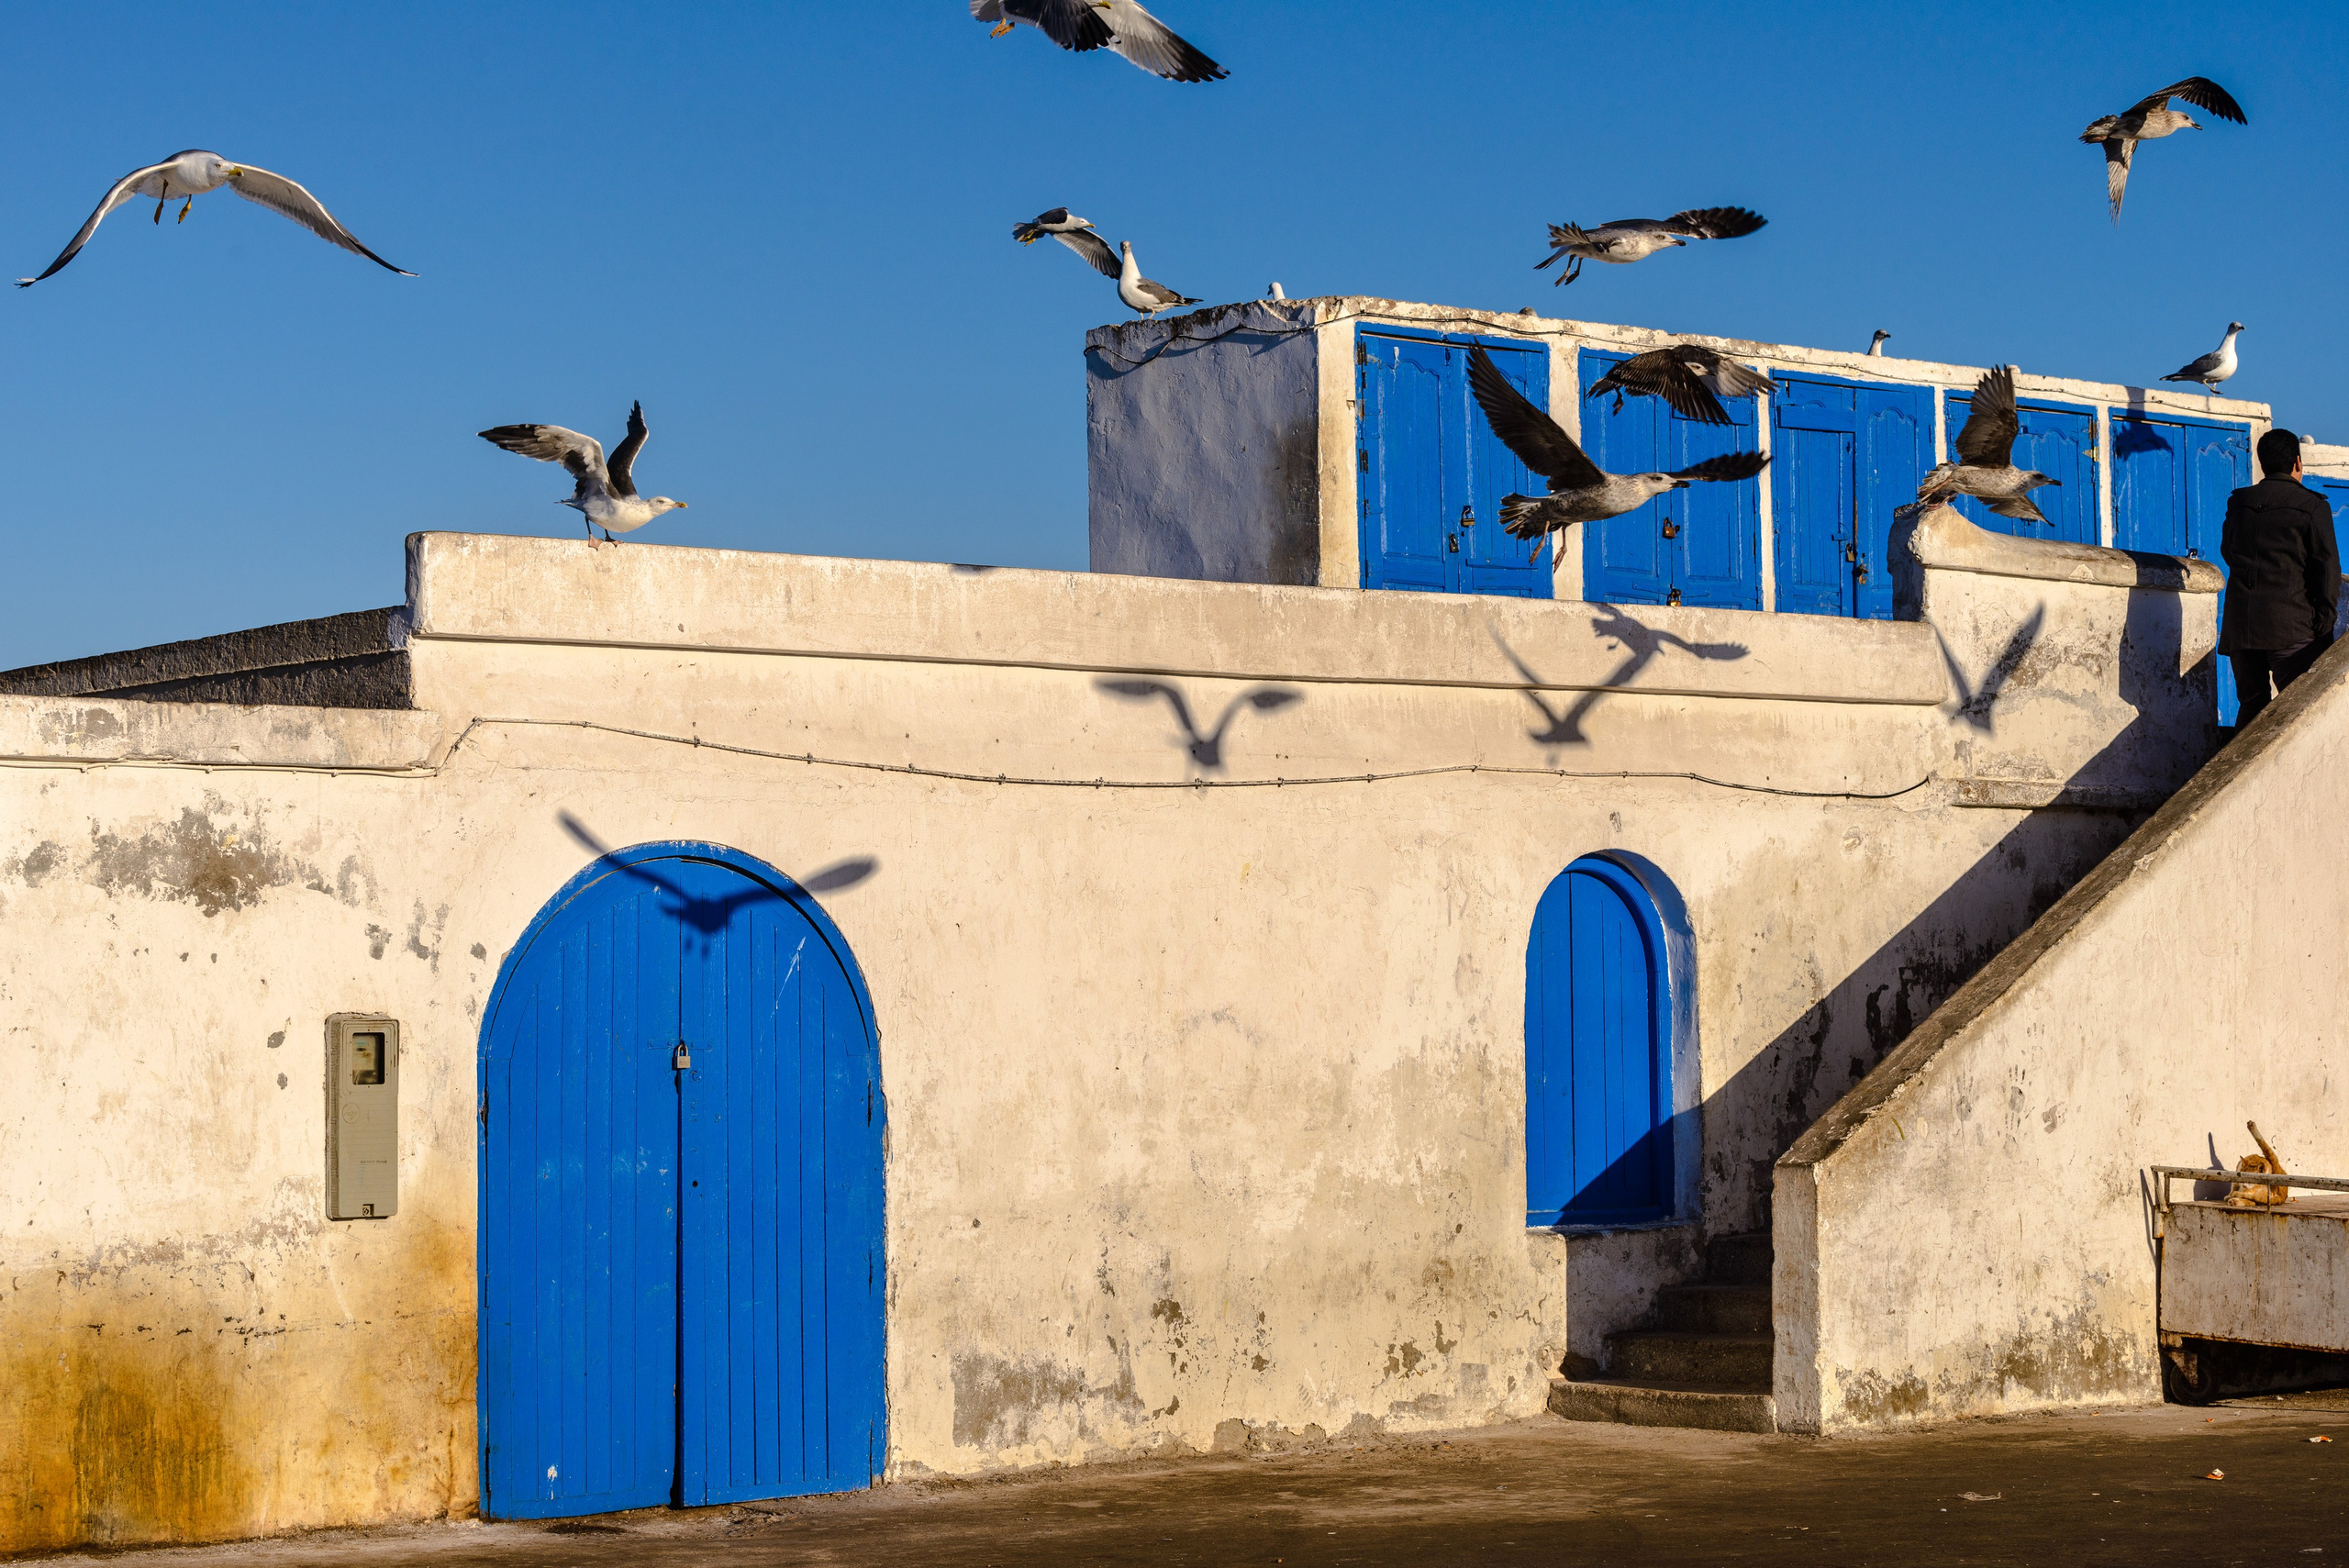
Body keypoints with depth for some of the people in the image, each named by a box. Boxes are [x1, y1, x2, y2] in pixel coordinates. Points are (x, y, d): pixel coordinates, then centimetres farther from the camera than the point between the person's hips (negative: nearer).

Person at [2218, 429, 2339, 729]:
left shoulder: (2238, 502, 8)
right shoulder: (2312, 507, -4)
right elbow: (2328, 568, -5)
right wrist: (2323, 623, 0)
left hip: (2240, 623, 4)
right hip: (2291, 625, -4)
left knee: (2251, 705, 12)